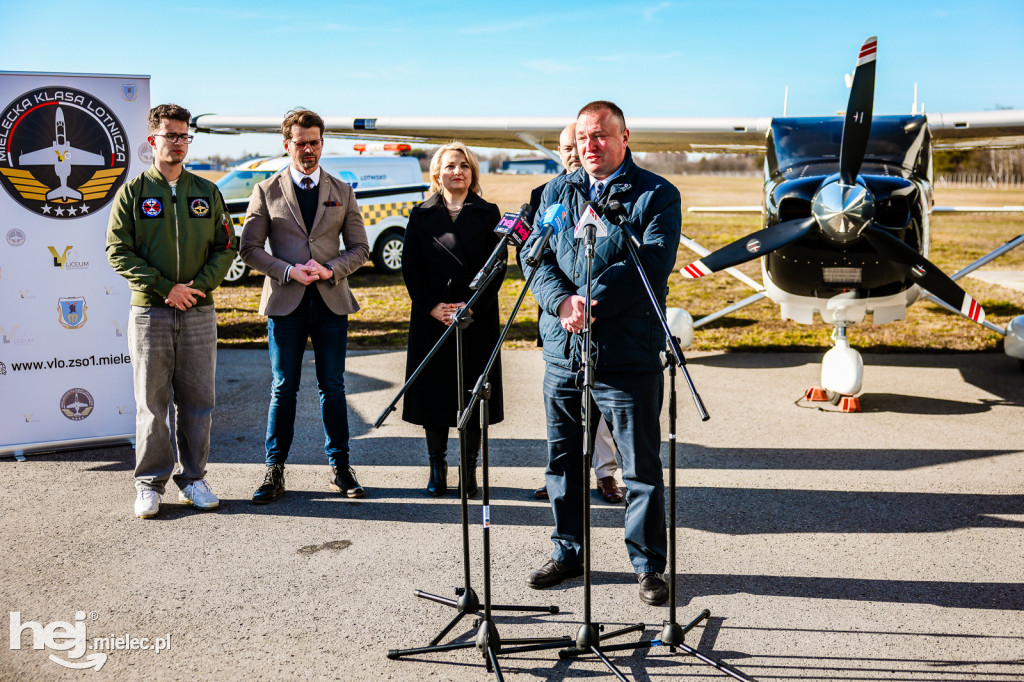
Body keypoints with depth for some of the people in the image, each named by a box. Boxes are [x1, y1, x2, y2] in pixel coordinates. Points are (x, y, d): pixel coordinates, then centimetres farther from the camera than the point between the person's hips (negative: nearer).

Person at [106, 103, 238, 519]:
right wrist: (166, 288, -12)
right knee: (151, 403, 2)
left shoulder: (207, 192, 11)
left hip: (199, 313, 2)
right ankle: (150, 485, 11)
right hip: (150, 312, -2)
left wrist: (199, 285, -8)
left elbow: (226, 248, 9)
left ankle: (193, 478, 16)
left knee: (197, 400, 5)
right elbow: (118, 251, -3)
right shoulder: (133, 191, 4)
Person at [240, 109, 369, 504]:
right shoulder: (267, 191, 5)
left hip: (332, 302, 2)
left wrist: (331, 269, -10)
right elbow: (249, 249, 1)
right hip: (285, 303, -1)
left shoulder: (342, 192, 10)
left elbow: (359, 248, 8)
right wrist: (288, 271, -13)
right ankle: (274, 471, 13)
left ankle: (339, 467, 16)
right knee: (284, 389, 3)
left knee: (333, 386, 6)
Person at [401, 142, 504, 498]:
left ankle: (470, 469, 14)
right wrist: (433, 307, -9)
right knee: (434, 391, 3)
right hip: (431, 318, 1)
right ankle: (437, 468, 15)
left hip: (477, 319, 0)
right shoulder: (421, 215, 8)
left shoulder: (488, 213, 7)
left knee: (474, 394, 2)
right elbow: (410, 266, 3)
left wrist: (471, 307, -11)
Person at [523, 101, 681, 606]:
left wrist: (589, 303, -20)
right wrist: (562, 301, -15)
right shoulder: (556, 192, 14)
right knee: (562, 459, 14)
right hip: (562, 353, 5)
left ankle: (648, 564, 18)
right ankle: (568, 551, 30)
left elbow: (651, 266, -13)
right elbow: (537, 258, 5)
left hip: (628, 355, -4)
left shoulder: (657, 195, -1)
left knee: (641, 466, 3)